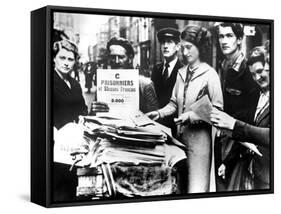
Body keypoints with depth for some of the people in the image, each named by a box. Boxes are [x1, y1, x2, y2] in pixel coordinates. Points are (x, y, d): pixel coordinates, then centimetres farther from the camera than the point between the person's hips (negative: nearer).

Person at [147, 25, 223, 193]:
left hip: (199, 136, -6)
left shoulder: (210, 74, -9)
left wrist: (191, 116, -20)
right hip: (181, 135, 6)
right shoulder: (182, 73, 10)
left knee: (197, 187, -4)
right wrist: (160, 113, 0)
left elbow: (217, 109, -11)